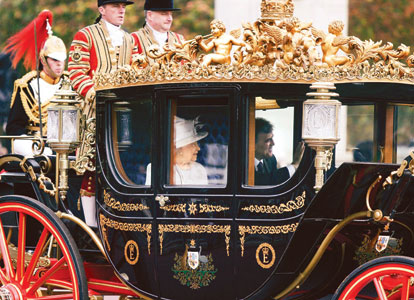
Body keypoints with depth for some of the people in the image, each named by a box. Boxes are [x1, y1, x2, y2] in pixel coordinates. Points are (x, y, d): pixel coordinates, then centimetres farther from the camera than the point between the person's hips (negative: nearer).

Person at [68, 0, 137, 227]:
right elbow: (76, 73, -6)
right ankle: (90, 224, -1)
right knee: (91, 166, -6)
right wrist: (96, 95, -19)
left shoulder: (129, 40, 19)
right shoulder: (85, 36, 2)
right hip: (94, 112, -5)